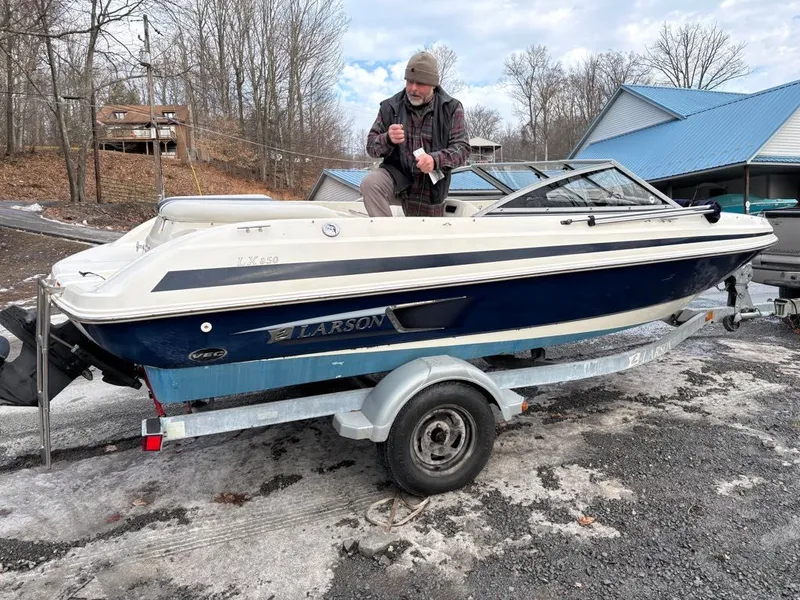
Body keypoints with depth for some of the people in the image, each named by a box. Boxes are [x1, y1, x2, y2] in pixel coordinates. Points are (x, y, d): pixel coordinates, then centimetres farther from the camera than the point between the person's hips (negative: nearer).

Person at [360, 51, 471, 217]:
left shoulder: (451, 108, -4)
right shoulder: (390, 107, -3)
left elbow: (462, 148, -8)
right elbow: (371, 147, -2)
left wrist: (435, 160, -29)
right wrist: (388, 140, -26)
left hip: (431, 189, 1)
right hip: (397, 176, 0)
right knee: (370, 184, -31)